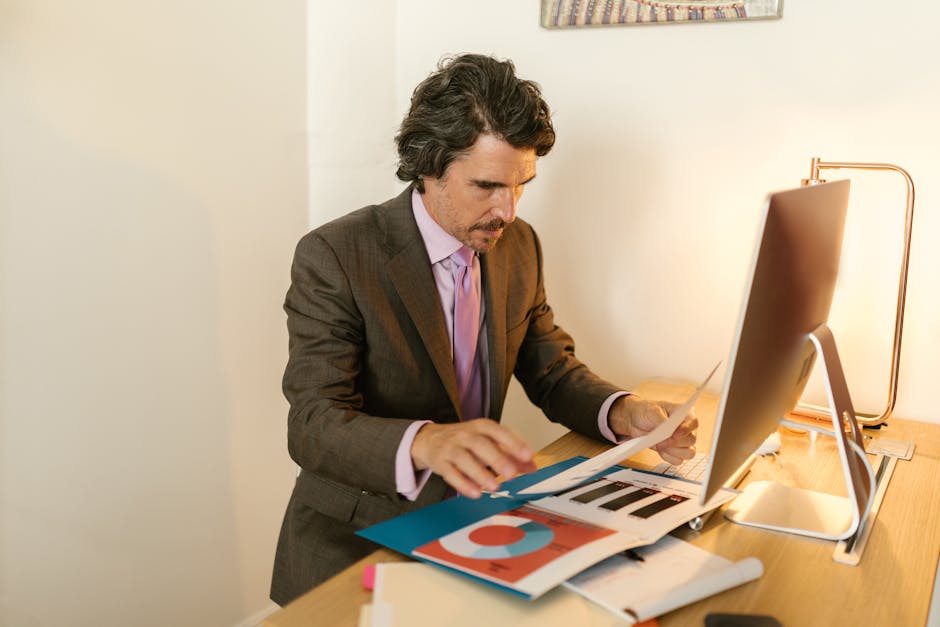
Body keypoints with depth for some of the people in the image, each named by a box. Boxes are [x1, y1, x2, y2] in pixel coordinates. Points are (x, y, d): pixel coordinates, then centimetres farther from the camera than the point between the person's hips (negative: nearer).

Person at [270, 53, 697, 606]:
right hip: (355, 547, -5)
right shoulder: (335, 257, -15)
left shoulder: (520, 245, 4)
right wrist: (426, 443, -42)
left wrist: (623, 412, -11)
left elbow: (553, 372, 11)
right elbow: (313, 425, -22)